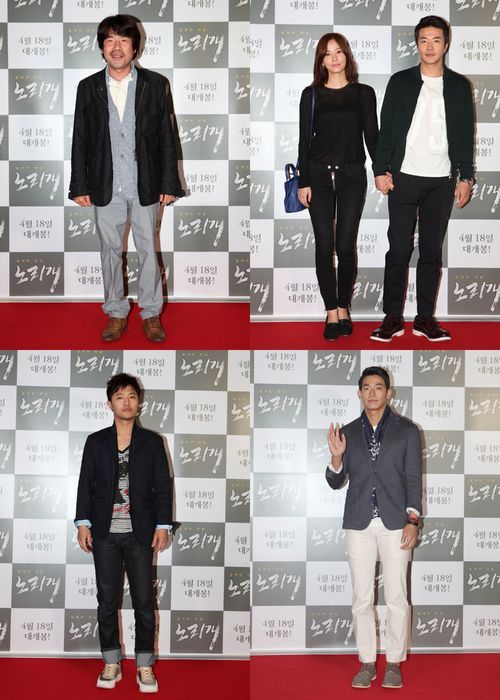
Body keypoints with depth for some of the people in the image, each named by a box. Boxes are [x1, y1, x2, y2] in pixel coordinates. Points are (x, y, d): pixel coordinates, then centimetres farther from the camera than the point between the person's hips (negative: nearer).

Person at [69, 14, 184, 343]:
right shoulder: (88, 88, 3)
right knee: (111, 251, 9)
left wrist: (169, 184, -3)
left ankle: (151, 313, 19)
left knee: (149, 250, 6)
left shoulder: (155, 84, 0)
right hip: (106, 189, 1)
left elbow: (166, 137, 1)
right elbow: (80, 140, 5)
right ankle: (116, 313, 21)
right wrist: (80, 186, 1)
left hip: (146, 187, -1)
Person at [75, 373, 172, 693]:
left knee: (144, 601, 0)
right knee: (107, 600, 5)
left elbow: (163, 486, 3)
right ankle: (112, 664, 15)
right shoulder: (95, 442, 7)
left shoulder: (152, 442, 4)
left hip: (140, 533, -1)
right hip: (105, 534, 1)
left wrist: (163, 526, -4)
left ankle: (145, 666, 8)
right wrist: (83, 523, -3)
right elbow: (85, 484, 6)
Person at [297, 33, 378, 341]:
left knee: (346, 246, -3)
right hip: (319, 176, 0)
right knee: (325, 246, -1)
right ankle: (332, 311, 6)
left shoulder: (364, 93, 5)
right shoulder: (312, 94, 6)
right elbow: (305, 139, 5)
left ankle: (344, 307, 12)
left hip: (352, 176, 0)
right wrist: (303, 182, -1)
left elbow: (372, 136, 5)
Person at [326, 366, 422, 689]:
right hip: (359, 524, 2)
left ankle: (394, 663, 11)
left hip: (395, 523, -2)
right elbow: (336, 482, 10)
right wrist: (336, 457, -9)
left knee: (397, 598, 0)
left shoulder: (406, 431, 3)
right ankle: (367, 663, 14)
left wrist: (413, 521, -8)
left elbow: (414, 478, 1)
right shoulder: (348, 432, 9)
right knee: (362, 598, 4)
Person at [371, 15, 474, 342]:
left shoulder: (460, 86, 8)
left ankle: (425, 318, 8)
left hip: (442, 181, 1)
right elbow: (386, 129, 4)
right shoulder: (400, 82, 6)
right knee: (399, 248, -4)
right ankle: (393, 318, 1)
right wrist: (381, 170, -2)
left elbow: (466, 134, 8)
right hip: (404, 177, -1)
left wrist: (466, 177, 3)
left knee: (432, 250, 4)